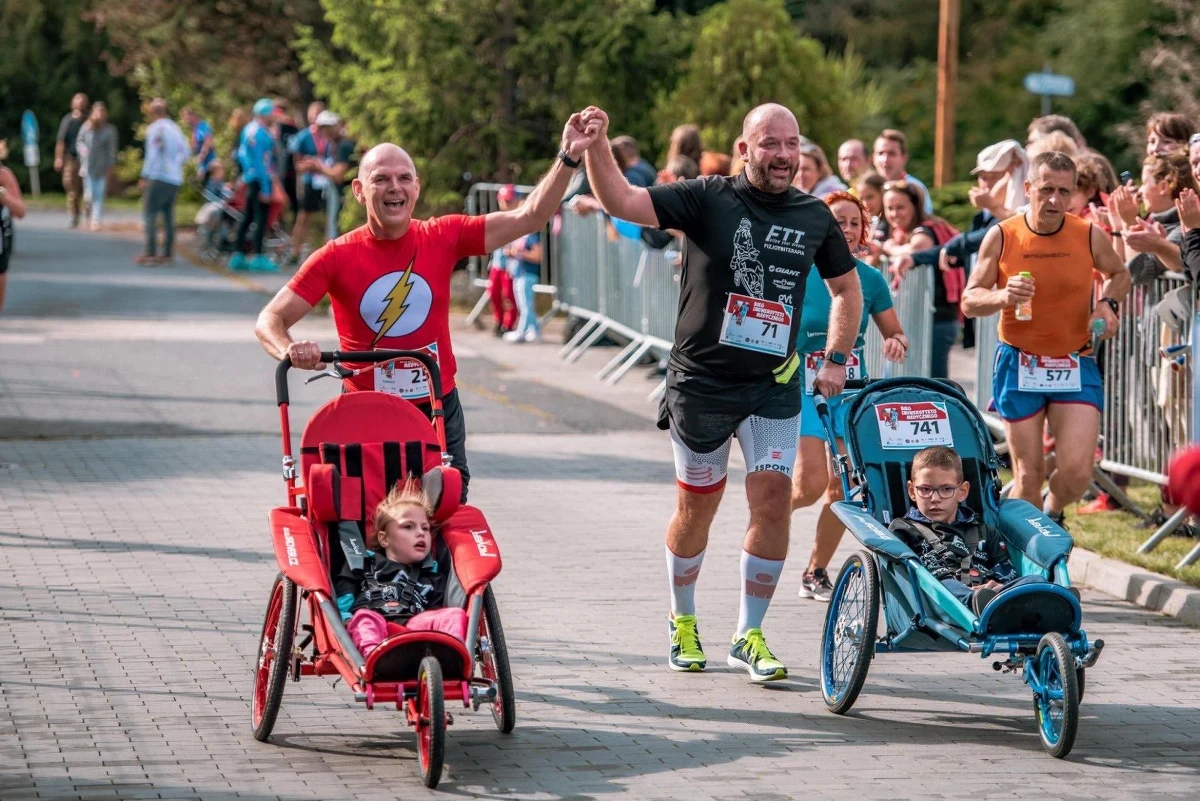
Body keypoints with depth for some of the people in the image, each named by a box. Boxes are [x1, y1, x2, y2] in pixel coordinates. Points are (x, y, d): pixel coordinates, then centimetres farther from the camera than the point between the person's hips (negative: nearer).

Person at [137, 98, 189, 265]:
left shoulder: (155, 128, -8)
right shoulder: (175, 128, 13)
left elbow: (152, 155, -13)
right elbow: (184, 151, 13)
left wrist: (145, 177, -9)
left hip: (159, 177, -7)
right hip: (175, 180, 7)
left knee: (150, 214, -6)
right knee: (168, 216, 11)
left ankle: (150, 253, -13)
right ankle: (168, 253, 9)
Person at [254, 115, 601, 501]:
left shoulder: (444, 238, -3)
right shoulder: (338, 257, -8)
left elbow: (530, 216, -6)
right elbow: (271, 320, -9)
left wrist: (568, 157, -18)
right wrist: (290, 351, -31)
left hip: (440, 411, 2)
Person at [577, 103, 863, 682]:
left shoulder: (814, 216, 4)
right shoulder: (708, 199, -7)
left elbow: (846, 286, 19)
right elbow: (619, 201, -17)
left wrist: (836, 360, 11)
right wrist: (597, 146, -33)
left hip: (774, 384, 2)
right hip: (701, 380, -2)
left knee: (773, 501, -7)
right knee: (697, 507, 8)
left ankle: (749, 635, 6)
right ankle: (683, 624, 29)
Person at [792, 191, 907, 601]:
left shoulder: (870, 279, 3)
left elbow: (895, 333, 12)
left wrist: (896, 343, -11)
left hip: (850, 389, 3)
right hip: (802, 385, -3)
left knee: (842, 487, -3)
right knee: (812, 483, -17)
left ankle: (816, 572, 13)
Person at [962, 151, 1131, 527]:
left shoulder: (1090, 237, -4)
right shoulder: (1002, 237, -6)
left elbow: (1119, 274, 17)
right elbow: (969, 302, -3)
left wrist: (1107, 303, -5)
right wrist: (1003, 296, -24)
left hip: (1075, 365, 1)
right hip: (1019, 364, 0)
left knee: (1077, 471, -10)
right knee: (1028, 474, 0)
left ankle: (1052, 515, 24)